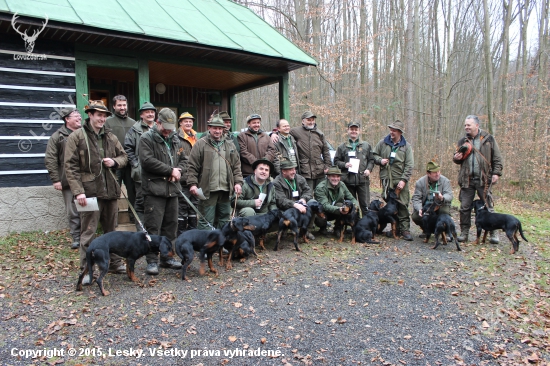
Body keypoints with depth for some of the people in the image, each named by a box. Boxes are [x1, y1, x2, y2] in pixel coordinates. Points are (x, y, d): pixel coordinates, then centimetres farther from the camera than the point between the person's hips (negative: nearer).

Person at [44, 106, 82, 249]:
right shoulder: (57, 137, 1)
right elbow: (50, 160, -1)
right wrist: (55, 179, -6)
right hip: (68, 181, -2)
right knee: (73, 212, 4)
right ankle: (76, 238, 14)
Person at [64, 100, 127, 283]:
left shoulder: (110, 137, 10)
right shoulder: (76, 137, -4)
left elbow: (124, 156, 19)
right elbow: (71, 166, -8)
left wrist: (115, 162, -5)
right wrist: (78, 191, -16)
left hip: (110, 191, 5)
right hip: (90, 191, -5)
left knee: (111, 230, 16)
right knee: (88, 232, 0)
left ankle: (115, 263, 29)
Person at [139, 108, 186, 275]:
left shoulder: (175, 140, 17)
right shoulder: (147, 138, -4)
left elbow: (183, 160, 20)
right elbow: (148, 161, -17)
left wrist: (178, 170, -3)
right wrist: (170, 170, -12)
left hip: (172, 189, 7)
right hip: (154, 189, -6)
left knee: (171, 224, 11)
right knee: (153, 227, -4)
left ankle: (167, 257, 23)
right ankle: (152, 261, 4)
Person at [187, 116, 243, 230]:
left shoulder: (230, 145, 14)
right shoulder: (201, 144, 1)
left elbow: (236, 166, 15)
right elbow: (193, 166, -3)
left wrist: (238, 182, 5)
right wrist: (193, 183, -10)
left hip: (225, 190, 5)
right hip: (207, 190, -4)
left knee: (224, 220, 14)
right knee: (206, 220, 0)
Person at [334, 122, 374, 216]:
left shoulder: (366, 145, 12)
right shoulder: (342, 147, 10)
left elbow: (371, 160, 14)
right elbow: (336, 161, 10)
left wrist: (368, 169, -4)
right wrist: (344, 165, -8)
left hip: (363, 180, 0)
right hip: (348, 180, 1)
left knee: (365, 205, -2)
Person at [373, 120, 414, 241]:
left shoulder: (406, 146, 3)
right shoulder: (383, 143, 7)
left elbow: (409, 165, -1)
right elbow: (373, 155, 17)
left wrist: (403, 180, -11)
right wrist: (380, 160, -5)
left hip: (400, 180, -2)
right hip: (386, 180, 2)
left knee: (403, 205, -3)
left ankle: (405, 229, 3)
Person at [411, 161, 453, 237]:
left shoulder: (445, 181, -6)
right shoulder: (420, 182, -6)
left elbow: (449, 195, -17)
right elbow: (416, 198, -11)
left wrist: (442, 198, -42)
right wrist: (419, 209, -29)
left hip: (440, 206, 0)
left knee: (445, 210, -34)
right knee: (415, 216, -26)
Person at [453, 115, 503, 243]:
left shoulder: (488, 139, 2)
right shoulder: (463, 141, 11)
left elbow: (497, 158, 3)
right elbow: (458, 158, 20)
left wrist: (496, 173, -6)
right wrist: (456, 158, -3)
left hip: (483, 179, -3)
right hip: (467, 179, 3)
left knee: (488, 206, 2)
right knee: (464, 207, 4)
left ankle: (494, 233, 14)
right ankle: (464, 233, 13)